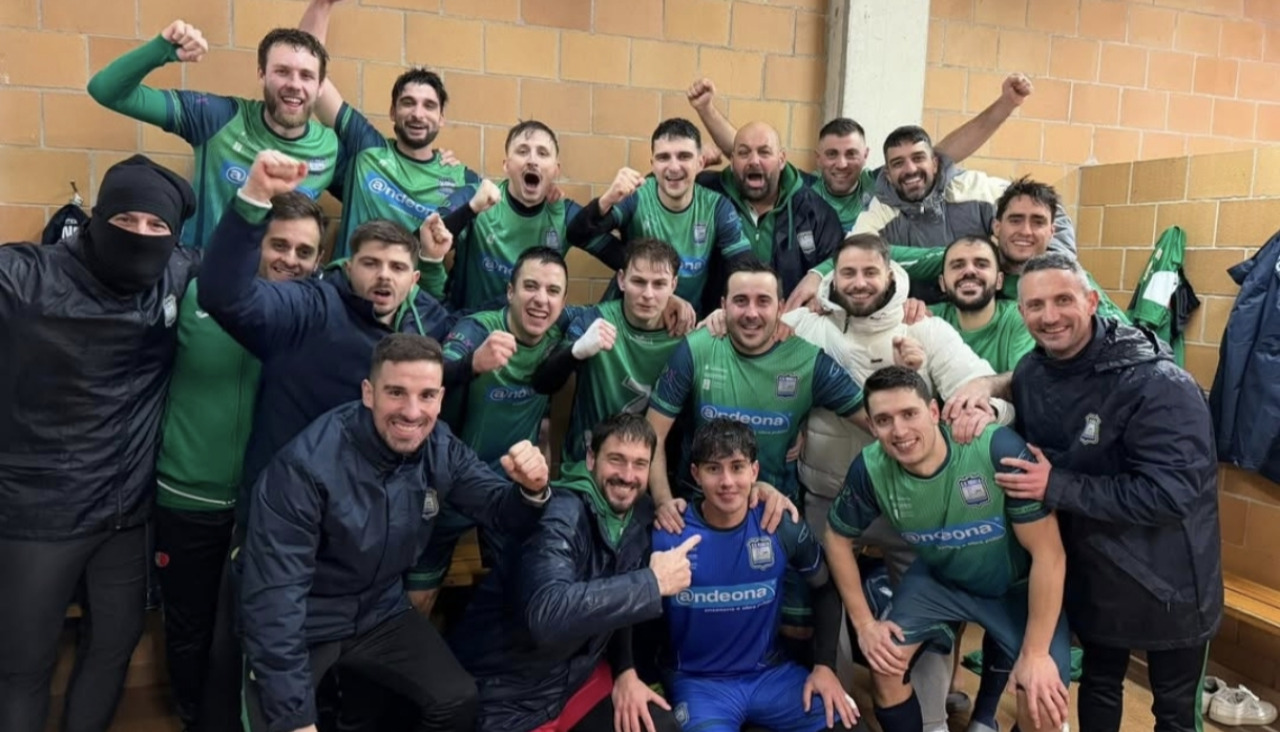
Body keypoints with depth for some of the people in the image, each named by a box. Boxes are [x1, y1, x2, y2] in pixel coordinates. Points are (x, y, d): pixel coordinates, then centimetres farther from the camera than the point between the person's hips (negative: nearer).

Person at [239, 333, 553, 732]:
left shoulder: (441, 450, -10)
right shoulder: (307, 464, -28)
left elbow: (502, 513, -3)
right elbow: (273, 593, -27)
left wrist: (531, 490, -28)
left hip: (379, 614, 5)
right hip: (300, 623, -4)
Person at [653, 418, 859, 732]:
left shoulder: (782, 527, -8)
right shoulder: (666, 537, -14)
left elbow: (826, 587, 9)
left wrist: (824, 664, 3)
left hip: (771, 673, 3)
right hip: (698, 681, -3)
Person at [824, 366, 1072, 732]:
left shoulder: (998, 449, -35)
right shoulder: (871, 469, -23)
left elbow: (1048, 553, -26)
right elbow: (837, 537, -4)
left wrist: (1035, 652, -21)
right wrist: (864, 623, -5)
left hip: (1019, 585, -2)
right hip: (940, 579, 3)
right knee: (886, 664, -9)